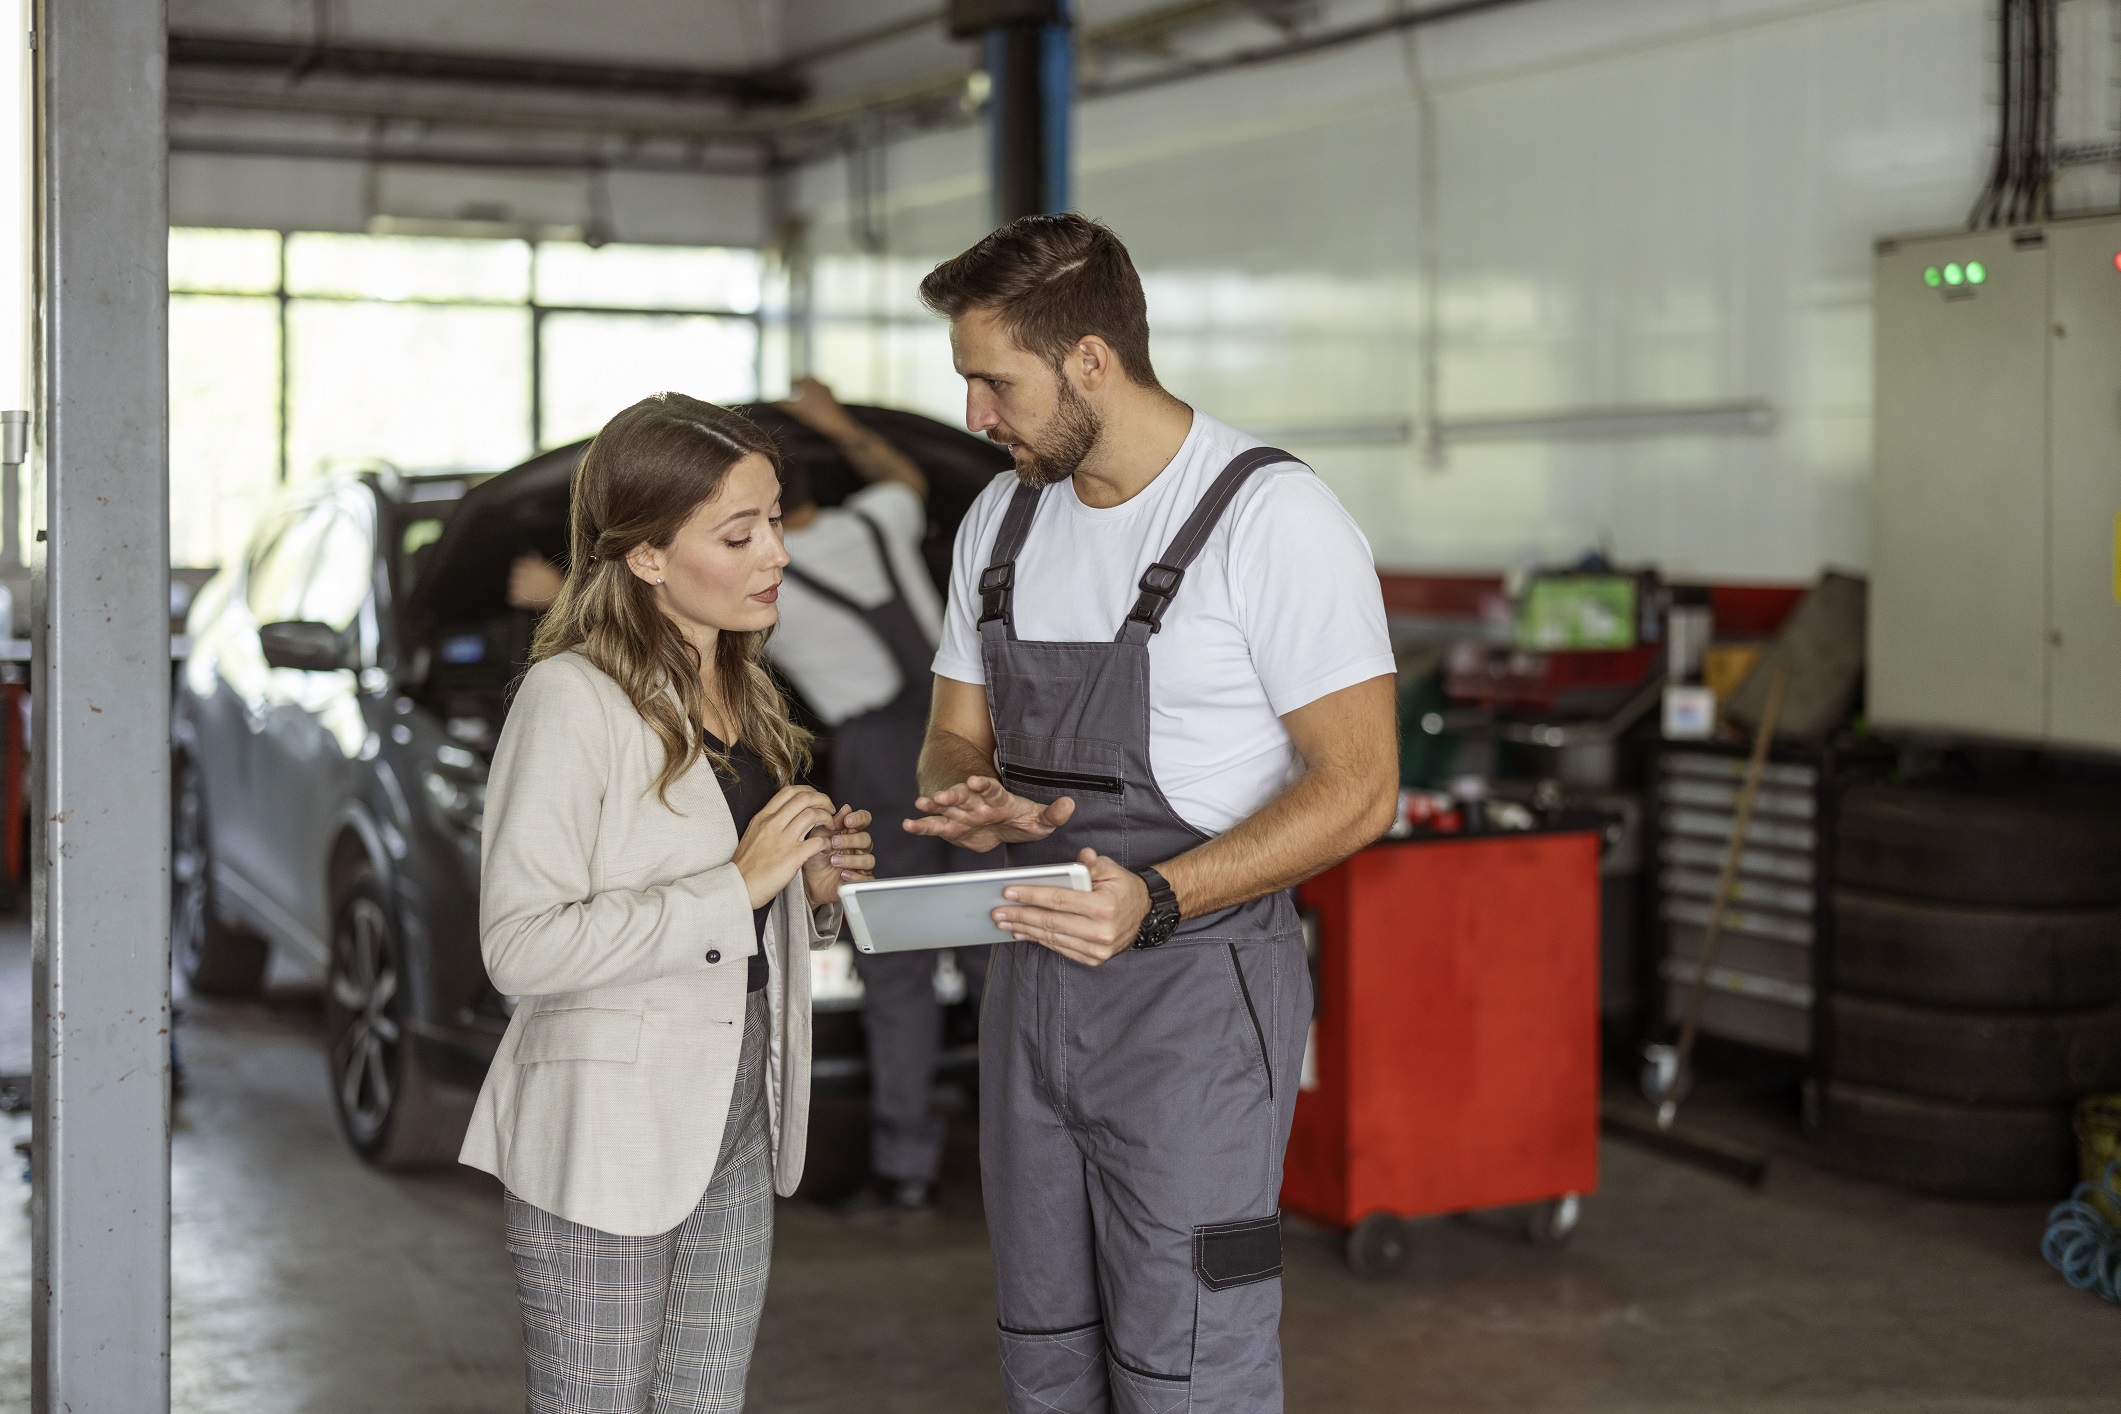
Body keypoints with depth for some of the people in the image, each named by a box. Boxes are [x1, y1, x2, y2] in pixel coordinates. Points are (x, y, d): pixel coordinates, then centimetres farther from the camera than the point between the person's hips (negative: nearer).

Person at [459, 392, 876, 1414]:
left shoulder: (742, 696, 11)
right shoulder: (573, 700, -16)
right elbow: (520, 946, -24)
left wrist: (814, 887, 0)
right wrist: (738, 883, -23)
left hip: (739, 1125, 8)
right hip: (606, 1141, -7)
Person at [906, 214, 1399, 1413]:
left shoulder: (1273, 516, -14)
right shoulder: (1003, 521, 8)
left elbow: (1356, 787, -17)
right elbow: (957, 742, 14)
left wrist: (1157, 899, -29)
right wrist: (977, 806, -11)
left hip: (1196, 992, -7)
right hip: (1034, 984, 7)